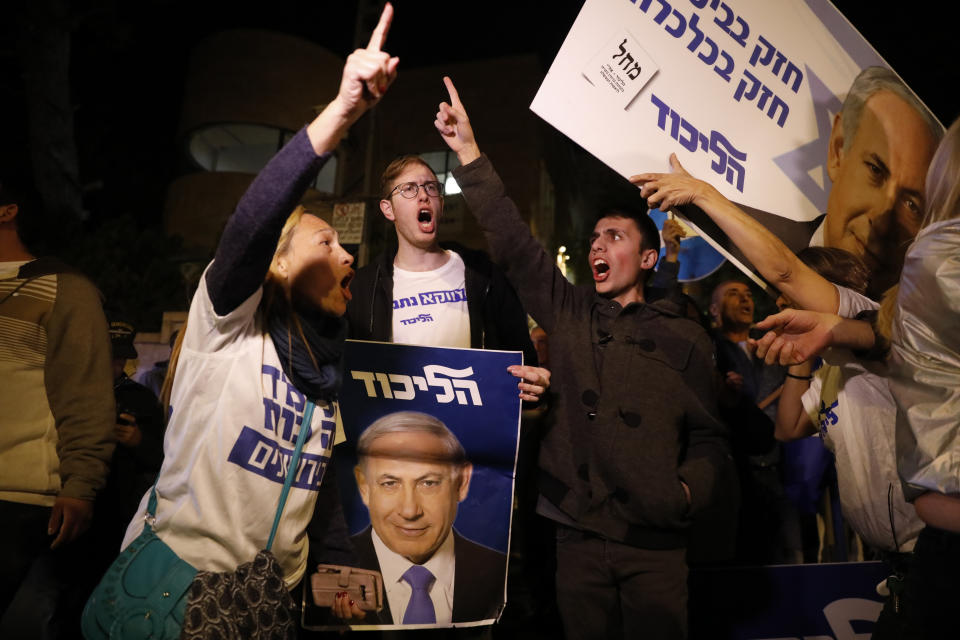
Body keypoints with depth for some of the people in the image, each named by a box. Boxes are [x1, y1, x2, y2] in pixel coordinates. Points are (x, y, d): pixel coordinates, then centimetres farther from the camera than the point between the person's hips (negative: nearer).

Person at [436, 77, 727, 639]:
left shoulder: (686, 338, 4)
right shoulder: (569, 314, 7)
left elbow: (708, 436, 7)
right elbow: (513, 242, 0)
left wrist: (690, 490, -12)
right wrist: (469, 153, -5)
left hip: (655, 542, -1)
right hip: (578, 534, 2)